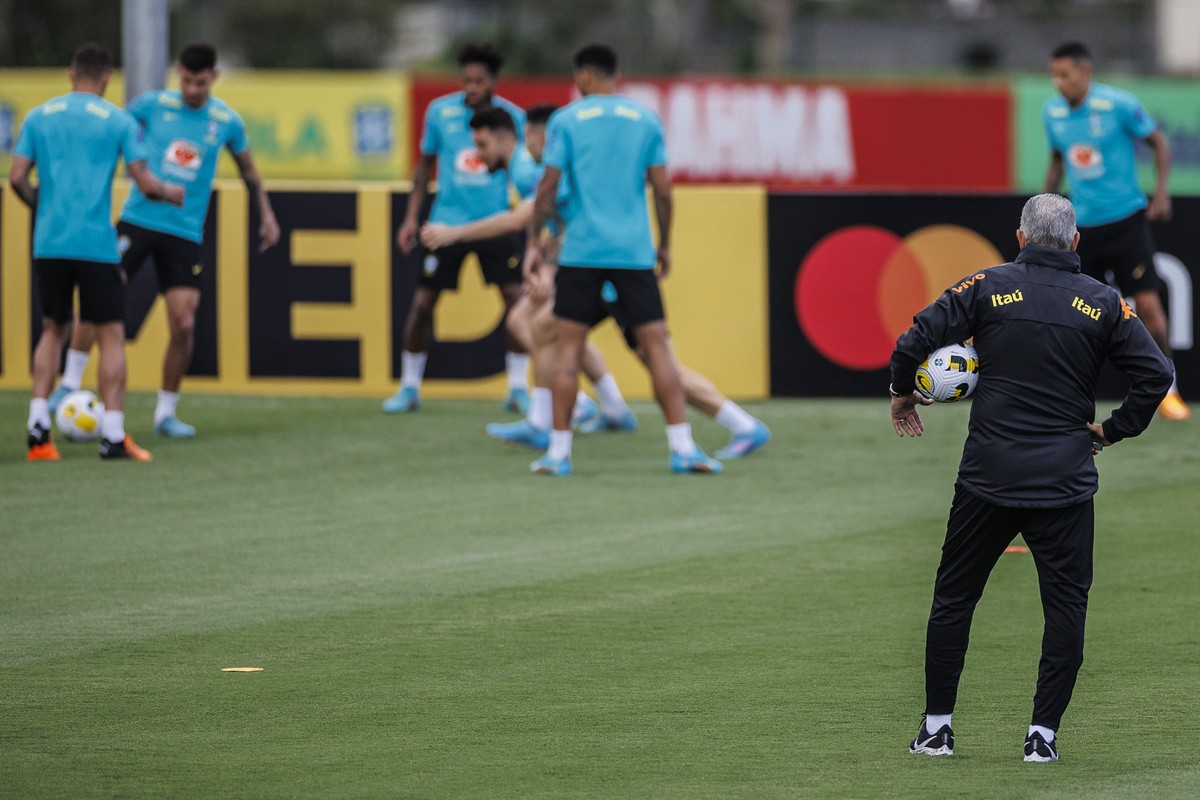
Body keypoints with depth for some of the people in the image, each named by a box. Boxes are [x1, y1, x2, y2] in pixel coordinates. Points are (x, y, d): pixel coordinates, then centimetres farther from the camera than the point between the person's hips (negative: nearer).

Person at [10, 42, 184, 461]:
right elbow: (146, 184, -3)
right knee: (111, 335, 2)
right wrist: (171, 192, 18)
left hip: (49, 242, 3)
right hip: (96, 244, -3)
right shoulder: (119, 121, 0)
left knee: (53, 330, 17)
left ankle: (38, 427, 7)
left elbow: (17, 178, 4)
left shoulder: (39, 116, 8)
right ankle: (113, 436, -4)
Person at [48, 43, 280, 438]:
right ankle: (70, 383, -5)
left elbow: (248, 168, 20)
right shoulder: (153, 105, -1)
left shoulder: (226, 121, 3)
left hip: (185, 232, 1)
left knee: (183, 324, -6)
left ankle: (166, 413, 8)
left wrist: (266, 214, 20)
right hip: (138, 220, -1)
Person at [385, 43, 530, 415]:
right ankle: (409, 387, 14)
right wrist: (411, 218, 4)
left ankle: (518, 389, 3)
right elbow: (425, 165, 8)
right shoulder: (440, 112, -2)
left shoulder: (512, 117, -3)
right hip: (447, 222, 0)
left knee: (516, 298, -10)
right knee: (423, 302, -2)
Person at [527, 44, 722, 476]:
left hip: (582, 250, -2)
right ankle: (683, 448, -3)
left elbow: (548, 186, -3)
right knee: (656, 345, 3)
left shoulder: (566, 120, 1)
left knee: (567, 346, 4)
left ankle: (558, 451, 1)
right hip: (635, 251, 2)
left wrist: (536, 237, 10)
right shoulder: (646, 119, 7)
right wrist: (664, 245, 15)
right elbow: (662, 189, 5)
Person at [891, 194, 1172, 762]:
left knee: (954, 597, 12)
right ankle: (1043, 732, 0)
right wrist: (1113, 430, 7)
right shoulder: (1102, 302, 0)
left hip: (987, 475, 0)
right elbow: (1156, 374, -5)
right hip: (1066, 480, 0)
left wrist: (903, 393, 10)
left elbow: (915, 340, -8)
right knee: (1066, 604, 6)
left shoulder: (988, 287, -2)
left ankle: (936, 727, 14)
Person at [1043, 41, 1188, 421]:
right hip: (1082, 226, 4)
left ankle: (1166, 390, 5)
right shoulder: (1052, 112, 2)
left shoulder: (1119, 104, -12)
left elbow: (1159, 142, -1)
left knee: (1148, 304, -8)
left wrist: (1161, 191, -9)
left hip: (1125, 219, -4)